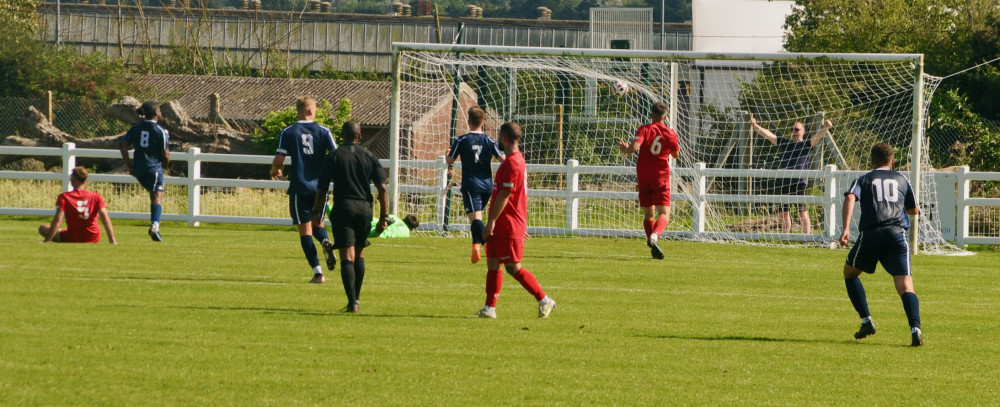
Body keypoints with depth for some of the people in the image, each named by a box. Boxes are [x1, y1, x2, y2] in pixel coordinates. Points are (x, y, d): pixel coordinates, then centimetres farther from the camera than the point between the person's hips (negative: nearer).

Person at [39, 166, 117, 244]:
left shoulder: (63, 197, -11)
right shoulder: (96, 197, -5)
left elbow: (57, 221, -18)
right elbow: (105, 218, -14)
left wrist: (47, 240, -15)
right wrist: (112, 240, -15)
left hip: (72, 239, -5)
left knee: (42, 228, 7)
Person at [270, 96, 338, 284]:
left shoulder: (288, 133, -2)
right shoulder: (323, 131, 1)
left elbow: (279, 160, -7)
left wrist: (274, 171, 16)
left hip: (299, 188, -2)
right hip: (319, 187, 2)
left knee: (305, 230, 3)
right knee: (317, 224, 21)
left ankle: (318, 273, -6)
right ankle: (326, 242, -14)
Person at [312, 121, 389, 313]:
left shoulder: (334, 157, 1)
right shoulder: (369, 157, 7)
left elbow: (321, 189, -2)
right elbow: (382, 188, 0)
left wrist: (317, 213, 7)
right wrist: (384, 216, 3)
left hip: (343, 208, -3)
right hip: (364, 208, 3)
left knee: (347, 256, -6)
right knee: (359, 255, 19)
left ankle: (352, 302, -16)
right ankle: (356, 299, 25)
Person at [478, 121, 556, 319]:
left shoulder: (512, 164, -18)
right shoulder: (516, 159, 16)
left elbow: (504, 195, -22)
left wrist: (491, 221, -21)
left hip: (508, 227, -10)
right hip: (500, 227, 10)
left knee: (513, 268, -7)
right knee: (492, 264, 7)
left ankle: (544, 301, 0)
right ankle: (490, 308, 7)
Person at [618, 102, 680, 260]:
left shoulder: (644, 130, -5)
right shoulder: (671, 134, 0)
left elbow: (634, 147, -22)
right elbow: (675, 154, 15)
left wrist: (623, 148, -1)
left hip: (643, 177, 1)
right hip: (661, 178, -1)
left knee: (648, 214, 16)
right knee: (664, 214, -8)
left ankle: (652, 245, 17)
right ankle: (654, 237, -36)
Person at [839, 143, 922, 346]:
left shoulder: (864, 180, 17)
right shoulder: (902, 180, 22)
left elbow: (850, 198, -5)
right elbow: (913, 210, 34)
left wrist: (845, 228, -13)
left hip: (870, 234, -1)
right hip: (897, 234, 1)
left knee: (850, 272, 25)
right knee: (905, 285, -7)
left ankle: (866, 320, 17)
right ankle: (915, 328, -30)